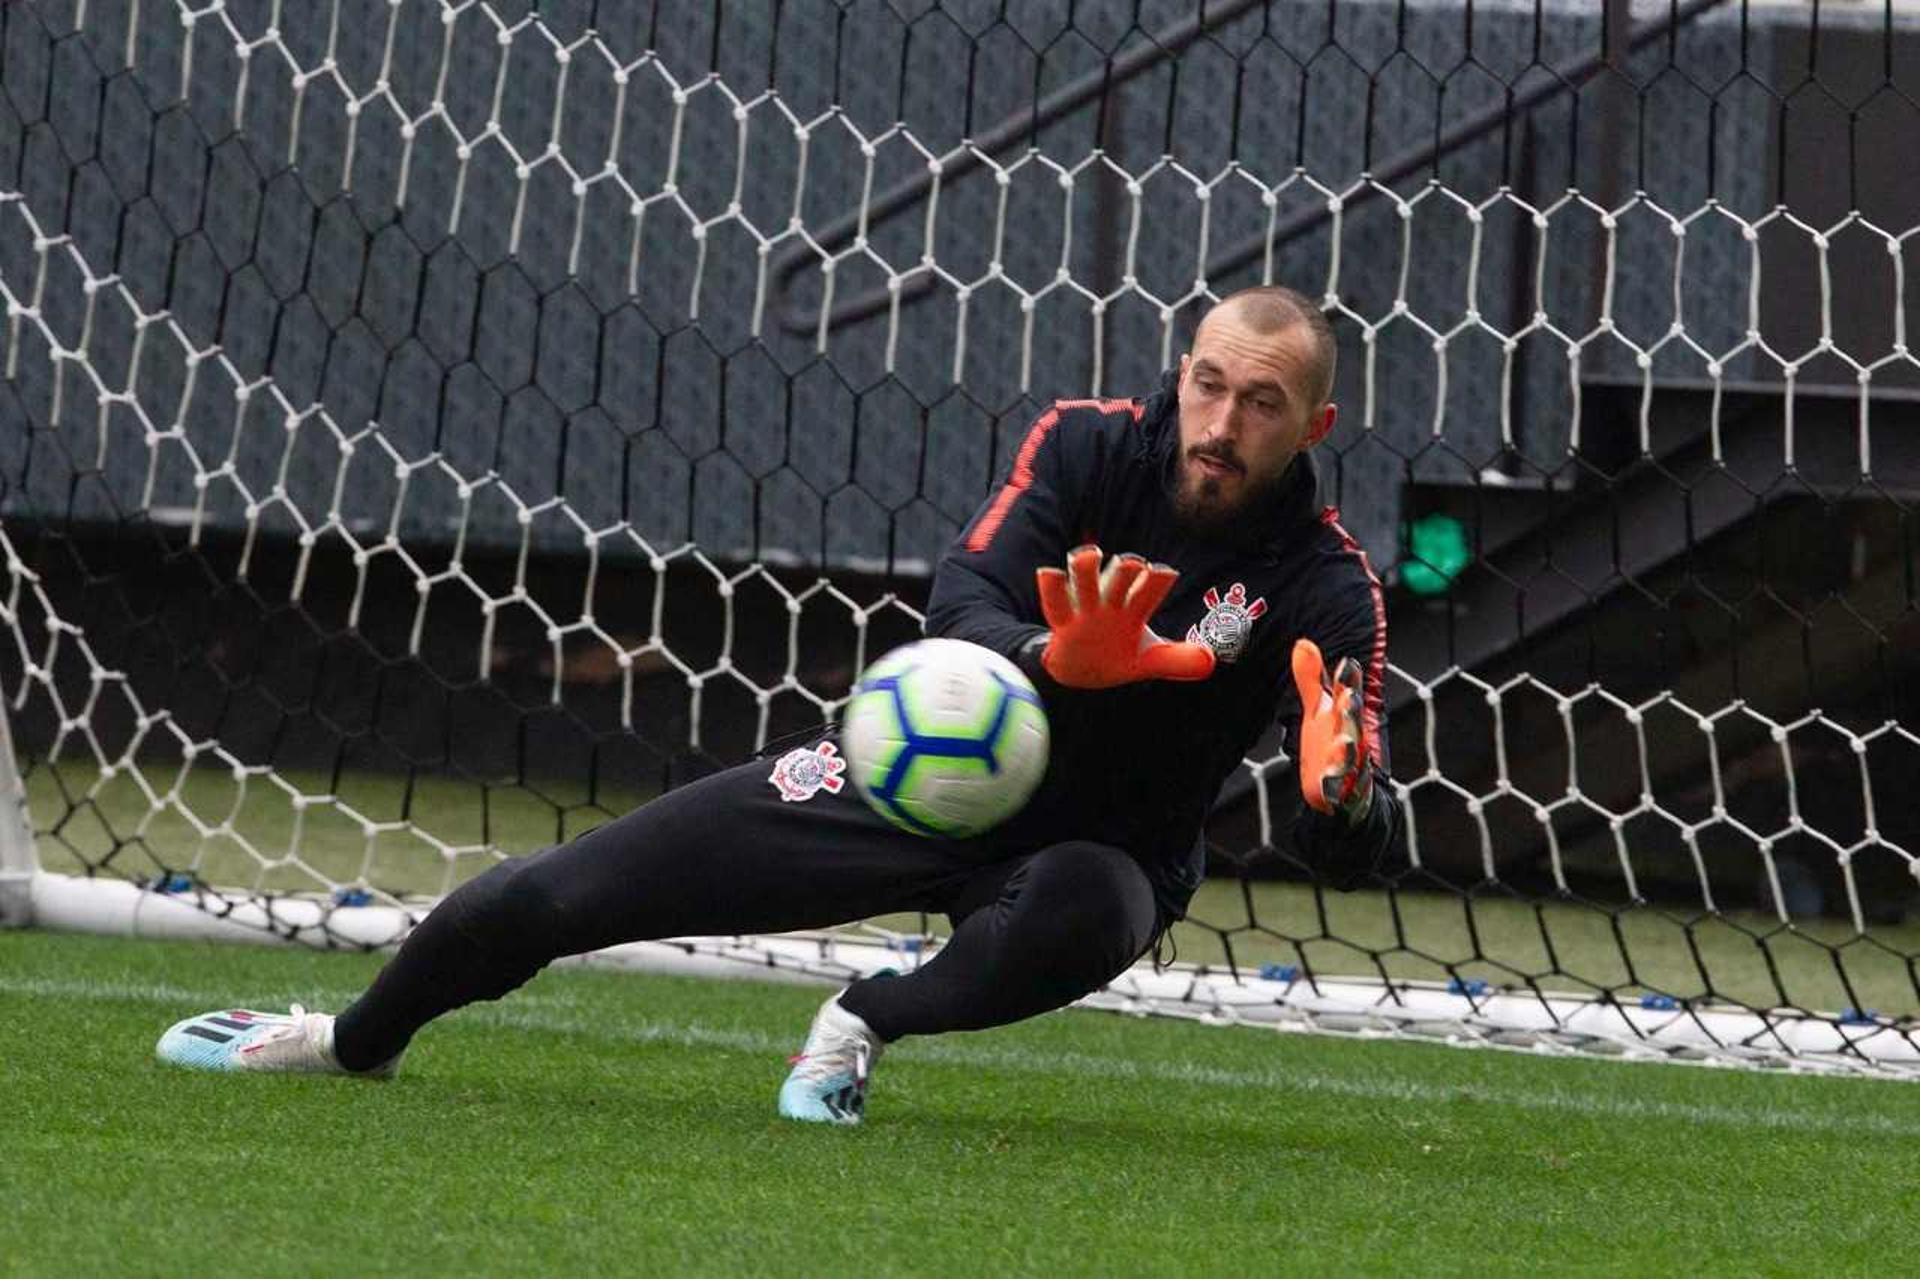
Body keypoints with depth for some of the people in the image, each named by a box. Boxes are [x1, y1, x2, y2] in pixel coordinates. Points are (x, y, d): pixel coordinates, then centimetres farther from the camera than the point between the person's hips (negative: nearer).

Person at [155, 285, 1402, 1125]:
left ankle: (865, 1027, -11)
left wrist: (1345, 794, -48)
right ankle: (354, 1041, 27)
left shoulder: (1324, 585, -18)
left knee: (1086, 916, -42)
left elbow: (1359, 849, -22)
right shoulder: (1086, 444, -12)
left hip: (1099, 839, -2)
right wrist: (1061, 659, -48)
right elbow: (962, 598, -25)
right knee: (557, 895, -3)